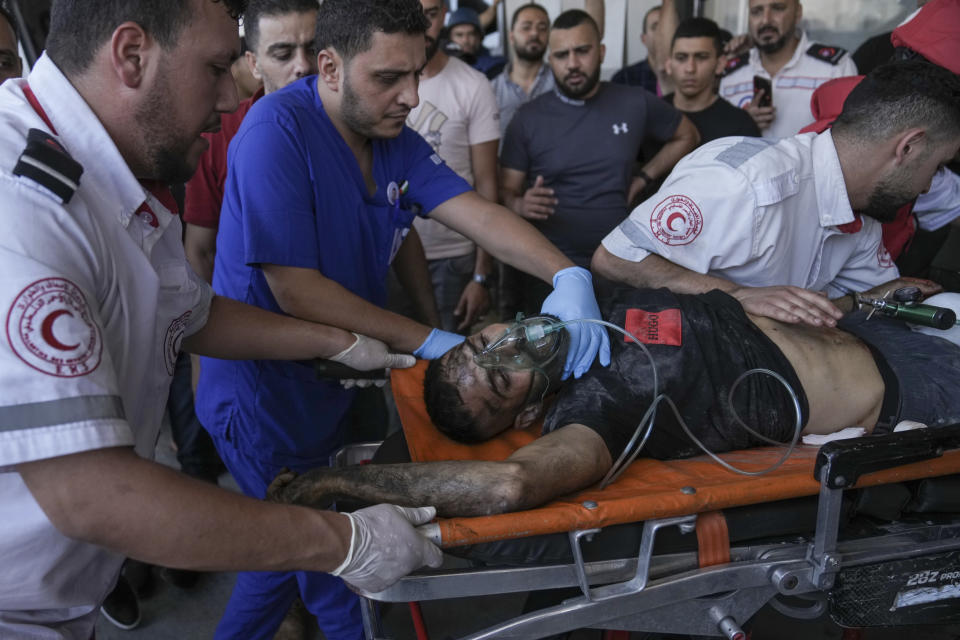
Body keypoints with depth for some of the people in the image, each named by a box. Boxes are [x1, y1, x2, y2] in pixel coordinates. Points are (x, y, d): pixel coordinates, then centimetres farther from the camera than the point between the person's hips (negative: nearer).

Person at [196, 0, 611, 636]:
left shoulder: (394, 137, 0)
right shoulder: (279, 127, -23)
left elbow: (476, 213, -9)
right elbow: (295, 291, -25)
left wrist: (568, 275, -26)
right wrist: (430, 343, -23)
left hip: (331, 386, 7)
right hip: (266, 398, -7)